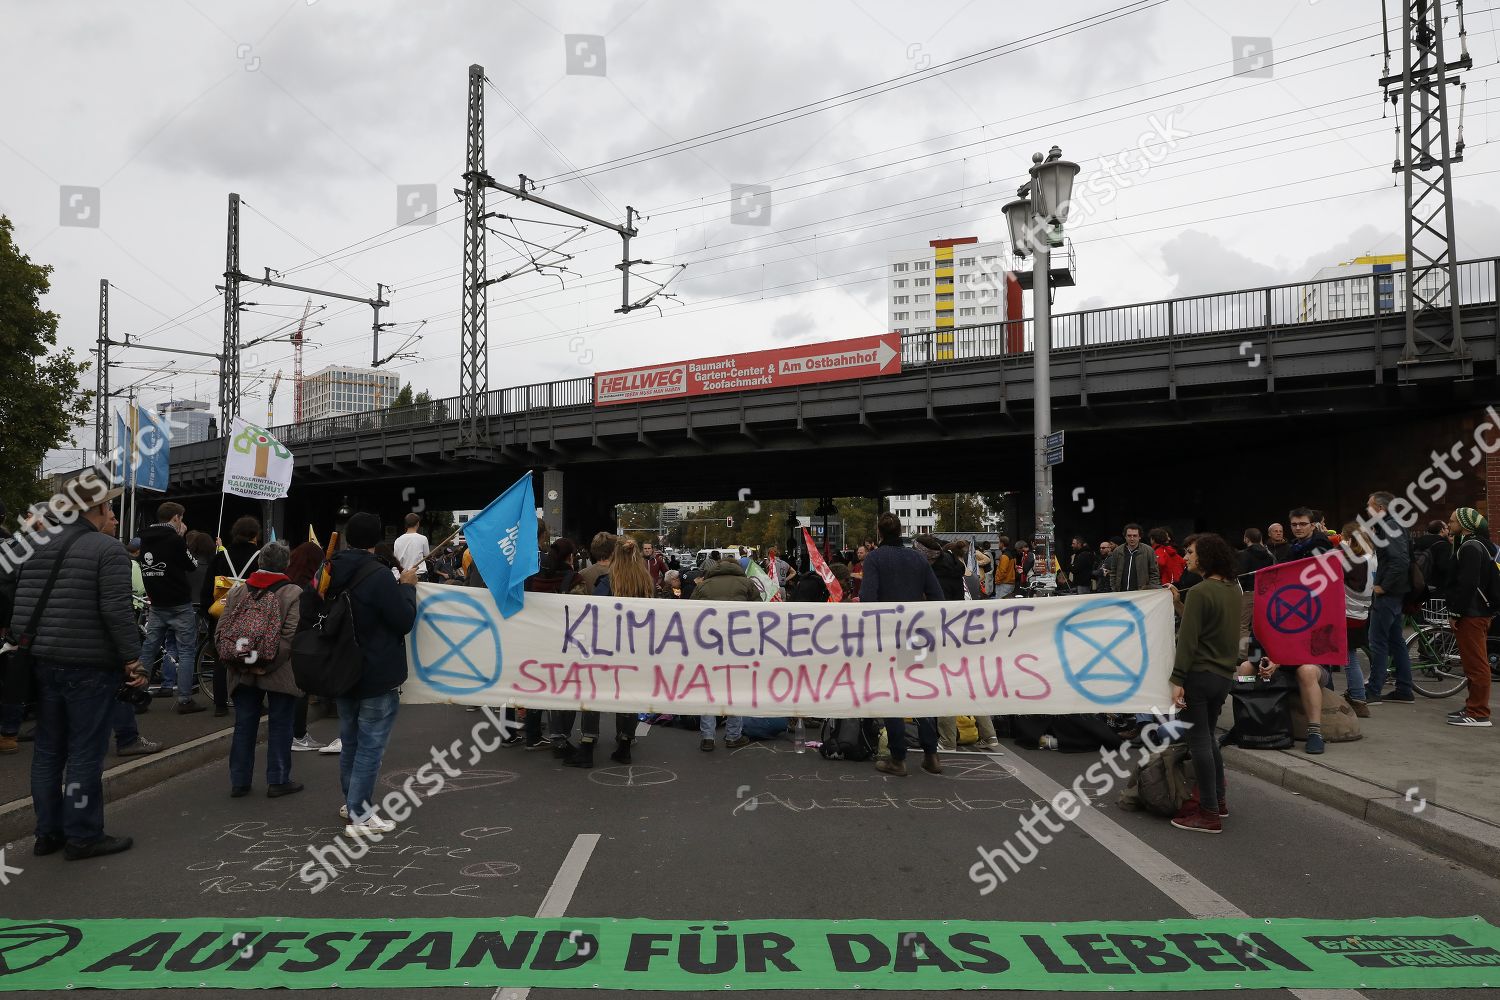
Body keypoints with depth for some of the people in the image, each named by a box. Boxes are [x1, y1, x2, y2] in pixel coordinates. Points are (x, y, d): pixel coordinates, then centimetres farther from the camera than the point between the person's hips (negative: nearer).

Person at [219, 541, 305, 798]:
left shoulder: (237, 591, 6)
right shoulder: (294, 594, -8)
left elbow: (222, 632, 3)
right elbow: (291, 636, -19)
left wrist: (232, 663, 4)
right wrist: (269, 666, -15)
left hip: (243, 674, 4)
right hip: (279, 675, -4)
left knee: (244, 726, 12)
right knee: (280, 726, 6)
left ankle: (239, 782, 19)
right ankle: (278, 781, 12)